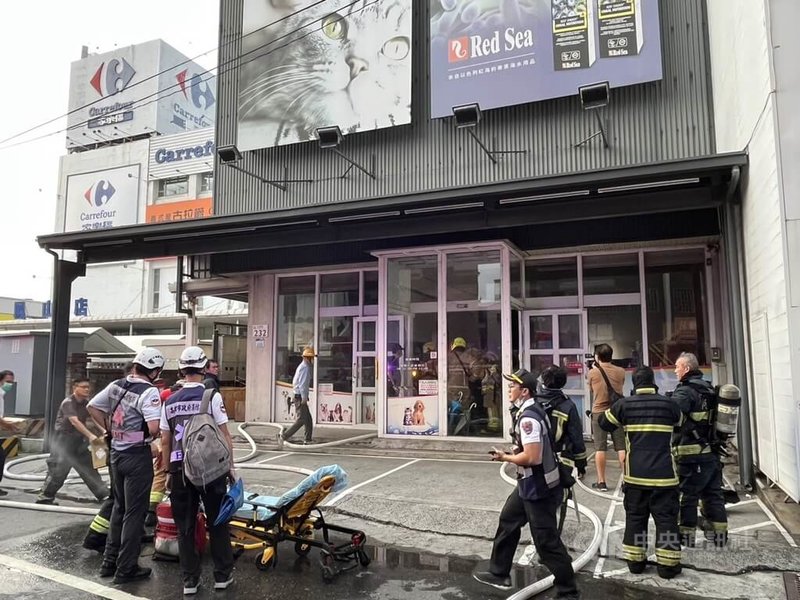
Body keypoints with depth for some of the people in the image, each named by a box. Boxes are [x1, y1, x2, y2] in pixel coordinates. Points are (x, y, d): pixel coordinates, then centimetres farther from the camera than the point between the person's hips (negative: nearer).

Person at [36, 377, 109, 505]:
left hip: (78, 440, 7)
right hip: (64, 439, -7)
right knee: (59, 470, -3)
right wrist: (90, 435, -37)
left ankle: (103, 494, 9)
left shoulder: (86, 403, 6)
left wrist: (103, 430, -16)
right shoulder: (68, 402, -17)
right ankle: (45, 497, 15)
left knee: (89, 467, 8)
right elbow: (75, 421, -29)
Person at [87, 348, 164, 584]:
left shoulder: (116, 385, 4)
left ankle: (109, 562, 29)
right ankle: (126, 569, 12)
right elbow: (154, 427, -29)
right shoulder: (148, 391, -19)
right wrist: (149, 437, -7)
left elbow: (92, 407, 13)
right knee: (134, 512, 4)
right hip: (137, 456, -8)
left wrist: (110, 429, 14)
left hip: (116, 452, 8)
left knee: (119, 507, 21)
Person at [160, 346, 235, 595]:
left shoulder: (170, 402, 5)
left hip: (180, 469, 3)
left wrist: (168, 472, 18)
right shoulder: (212, 396, -7)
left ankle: (190, 580, 18)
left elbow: (165, 442, 9)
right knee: (217, 523, 11)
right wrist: (230, 468, 1)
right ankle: (222, 575, 18)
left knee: (185, 526, 12)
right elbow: (224, 436, -8)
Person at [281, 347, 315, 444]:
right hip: (300, 397, -10)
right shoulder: (305, 367, -14)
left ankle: (308, 440, 12)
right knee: (302, 419, -10)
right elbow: (302, 384, -21)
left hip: (298, 396, 10)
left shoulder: (301, 366, 18)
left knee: (308, 420, 10)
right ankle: (284, 436, -7)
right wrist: (304, 398, -21)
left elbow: (294, 381, 23)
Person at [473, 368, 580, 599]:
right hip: (530, 484, 11)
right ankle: (499, 574, 35)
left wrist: (504, 458, -15)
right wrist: (514, 452, 8)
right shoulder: (531, 412, 6)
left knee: (546, 541, 1)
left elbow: (532, 457, -30)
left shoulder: (528, 418, -25)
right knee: (508, 521, 20)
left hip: (539, 488, -11)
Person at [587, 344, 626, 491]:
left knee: (600, 448, 3)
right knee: (622, 447, 6)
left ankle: (601, 482, 6)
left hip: (599, 412, -1)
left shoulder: (592, 373, -5)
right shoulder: (620, 371, -1)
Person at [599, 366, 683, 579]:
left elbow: (604, 423, 11)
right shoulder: (668, 404, -4)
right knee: (666, 517, 7)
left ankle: (635, 561, 19)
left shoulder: (624, 404, -3)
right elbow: (679, 423, 17)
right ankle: (667, 564, 10)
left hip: (635, 473, 1)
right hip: (663, 473, -1)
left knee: (635, 516, 13)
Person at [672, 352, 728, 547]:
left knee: (686, 495, 2)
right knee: (713, 494, 15)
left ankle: (686, 533, 8)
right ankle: (719, 534, 20)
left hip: (693, 455, -8)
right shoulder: (710, 389, 13)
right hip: (713, 452, 8)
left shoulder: (685, 391, -15)